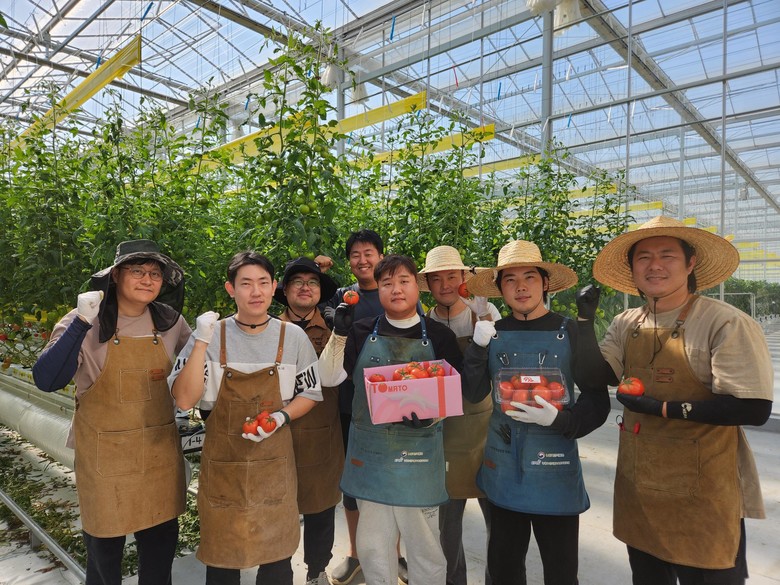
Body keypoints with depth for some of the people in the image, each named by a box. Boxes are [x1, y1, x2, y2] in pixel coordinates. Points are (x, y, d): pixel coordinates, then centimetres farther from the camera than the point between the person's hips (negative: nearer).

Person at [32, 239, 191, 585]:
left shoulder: (170, 321, -2)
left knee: (161, 544, 15)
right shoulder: (84, 324, -10)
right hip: (105, 456, -2)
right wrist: (81, 323, -29)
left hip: (161, 452, 3)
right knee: (104, 549, 14)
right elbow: (46, 380, -21)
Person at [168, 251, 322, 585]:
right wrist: (201, 342, -21)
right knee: (222, 556, 16)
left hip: (274, 462, 1)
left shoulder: (293, 337, -4)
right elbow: (184, 400, -13)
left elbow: (310, 394, 5)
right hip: (222, 461, 0)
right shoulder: (210, 335, -6)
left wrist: (282, 416, -13)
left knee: (277, 556, 14)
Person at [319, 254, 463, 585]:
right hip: (370, 454, 2)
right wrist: (339, 333, -14)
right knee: (372, 547, 18)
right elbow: (329, 377, -2)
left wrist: (431, 415, -17)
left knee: (425, 545, 13)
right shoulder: (362, 334, 1)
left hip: (419, 453, -1)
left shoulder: (439, 336, -3)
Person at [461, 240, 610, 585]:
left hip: (555, 470, -2)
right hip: (503, 469, 3)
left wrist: (558, 420, -23)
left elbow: (597, 402, -6)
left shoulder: (572, 334, -8)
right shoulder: (492, 333, 0)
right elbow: (473, 394, -3)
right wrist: (478, 347, -17)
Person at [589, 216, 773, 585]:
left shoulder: (726, 324, -16)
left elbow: (754, 408, -20)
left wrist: (663, 408, -21)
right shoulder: (625, 325, 2)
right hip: (638, 487, 6)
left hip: (703, 498, -6)